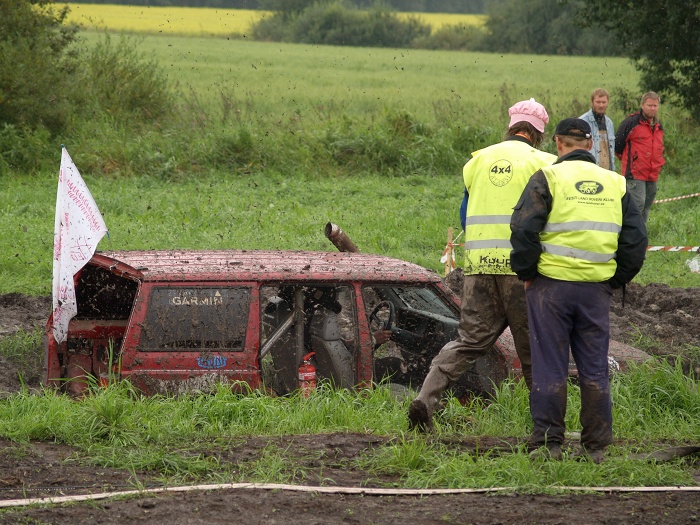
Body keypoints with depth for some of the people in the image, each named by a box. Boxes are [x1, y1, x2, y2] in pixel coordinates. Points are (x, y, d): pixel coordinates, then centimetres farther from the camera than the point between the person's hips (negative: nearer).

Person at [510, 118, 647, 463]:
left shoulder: (548, 178, -4)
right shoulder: (615, 183, 9)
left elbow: (524, 228, -12)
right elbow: (635, 237, 9)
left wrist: (526, 273, 1)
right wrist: (616, 280, 15)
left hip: (551, 283, -3)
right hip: (596, 290, 3)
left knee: (549, 367, 2)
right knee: (594, 369, 9)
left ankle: (547, 444, 3)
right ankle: (595, 447, 10)